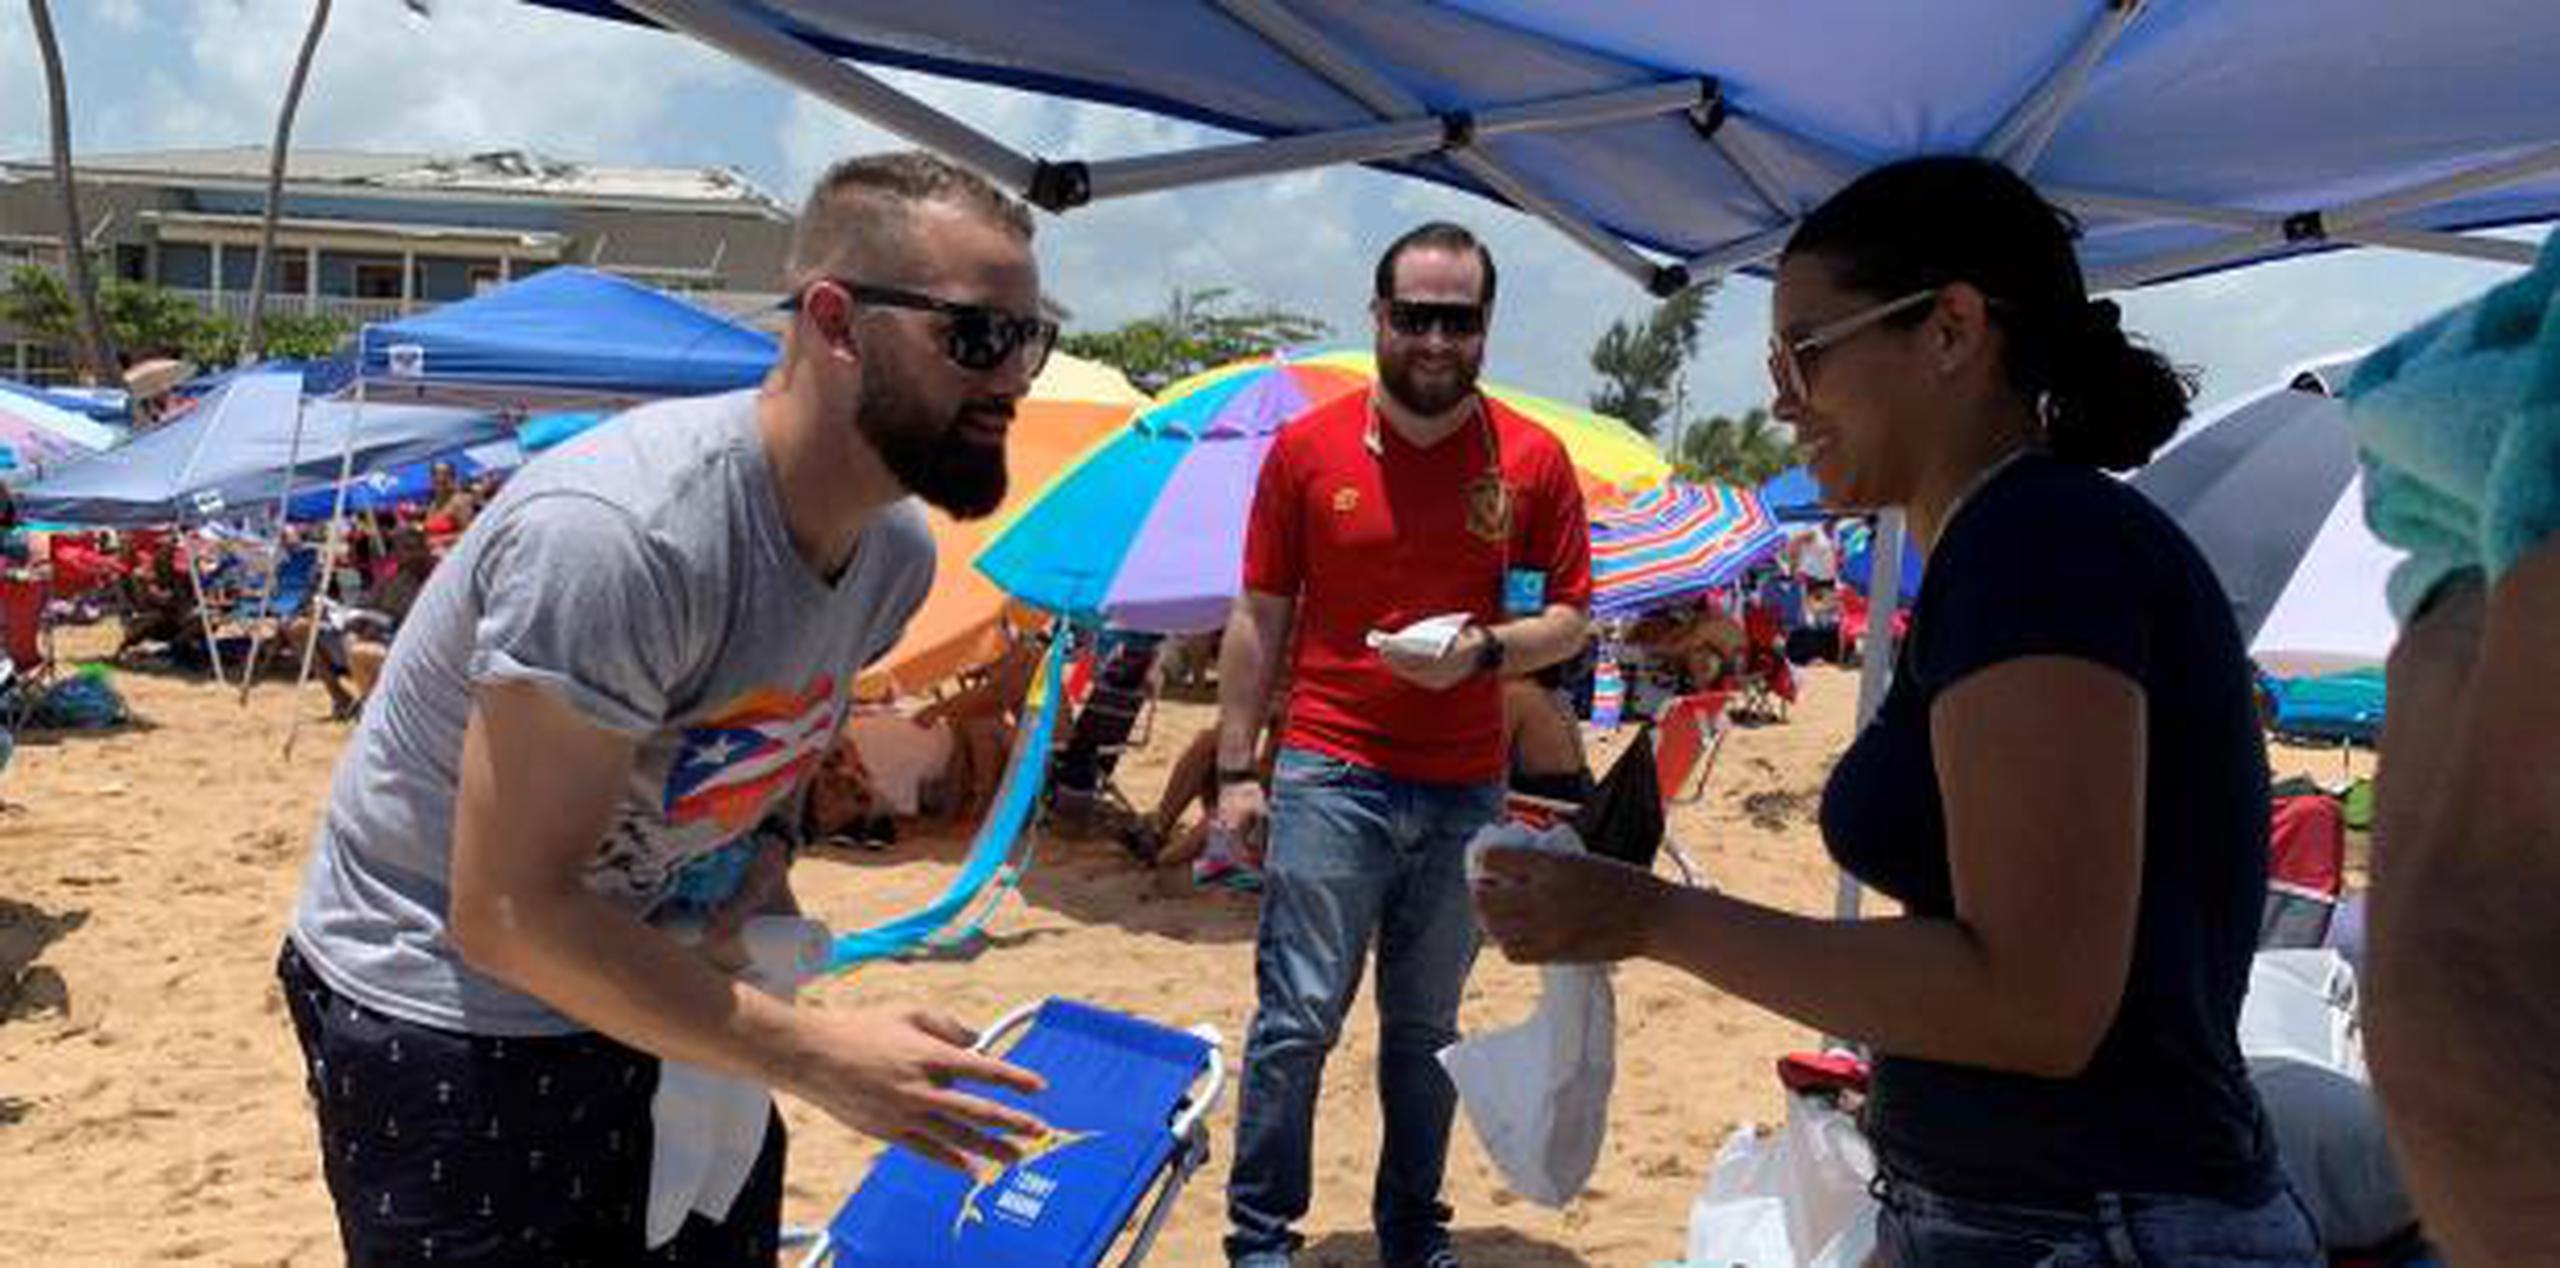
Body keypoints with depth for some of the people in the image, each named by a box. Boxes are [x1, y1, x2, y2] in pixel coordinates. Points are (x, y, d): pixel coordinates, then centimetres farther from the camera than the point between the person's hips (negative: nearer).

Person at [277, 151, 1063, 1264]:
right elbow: (507, 915, -29)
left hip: (650, 994, 7)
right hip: (443, 1021, -7)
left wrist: (763, 852, -8)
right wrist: (815, 1057, -27)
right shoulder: (618, 534, -32)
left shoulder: (896, 549, -6)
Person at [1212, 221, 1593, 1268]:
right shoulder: (1307, 448, 1)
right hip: (1330, 775, -2)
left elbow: (1569, 621, 5)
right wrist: (1234, 770, 0)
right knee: (1298, 1017, -2)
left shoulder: (1533, 460, 2)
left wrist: (1485, 650, -16)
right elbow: (1258, 620, 3)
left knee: (1426, 1028, 13)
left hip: (1467, 789, 2)